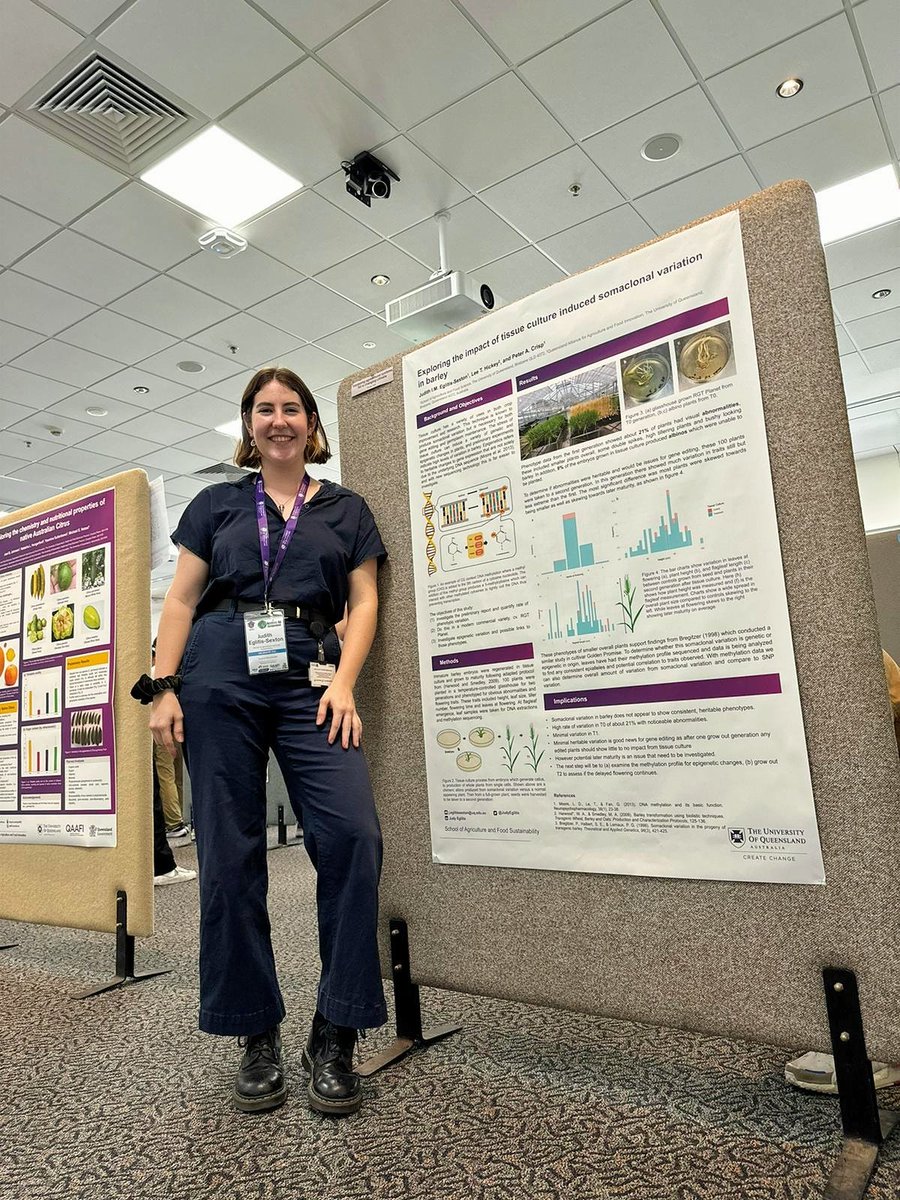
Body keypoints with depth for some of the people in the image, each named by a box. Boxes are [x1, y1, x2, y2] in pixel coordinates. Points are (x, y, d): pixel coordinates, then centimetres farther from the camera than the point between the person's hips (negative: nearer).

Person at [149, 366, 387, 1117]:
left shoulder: (345, 508, 17)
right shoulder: (216, 505, 18)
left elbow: (364, 603, 9)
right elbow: (181, 600, 12)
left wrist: (343, 685, -6)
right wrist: (164, 687, 0)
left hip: (309, 679, 0)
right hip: (220, 679, 1)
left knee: (352, 835, -17)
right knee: (229, 855, 1)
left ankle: (335, 1036, -1)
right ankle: (256, 1035, 16)